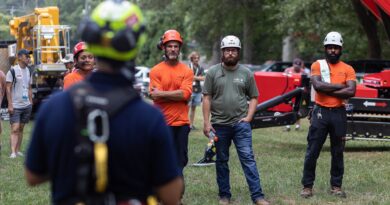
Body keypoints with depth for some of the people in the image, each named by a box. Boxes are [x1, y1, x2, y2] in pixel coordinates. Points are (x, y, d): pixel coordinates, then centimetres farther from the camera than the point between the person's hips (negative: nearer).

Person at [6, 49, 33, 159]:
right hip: (15, 106, -6)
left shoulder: (28, 71, 11)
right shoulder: (13, 71, -8)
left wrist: (31, 103, 13)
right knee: (15, 129, -11)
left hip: (26, 105, 6)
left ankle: (18, 150, 15)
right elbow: (8, 88, -9)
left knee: (21, 129, 10)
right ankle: (13, 152, -17)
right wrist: (10, 105, -14)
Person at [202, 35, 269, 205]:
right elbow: (207, 98, 2)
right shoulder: (213, 72, 3)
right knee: (221, 161, 10)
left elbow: (253, 97, 10)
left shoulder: (246, 73, 6)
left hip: (241, 124, -1)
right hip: (219, 125, 1)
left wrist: (248, 117, -4)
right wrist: (206, 122, -5)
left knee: (248, 158, -8)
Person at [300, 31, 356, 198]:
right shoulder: (317, 65, 1)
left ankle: (336, 186, 18)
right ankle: (307, 186, 7)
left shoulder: (347, 69, 4)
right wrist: (340, 86, -12)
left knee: (338, 152, 8)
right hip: (321, 112, -1)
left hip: (339, 113, 1)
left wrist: (327, 90, -13)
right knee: (312, 151, 0)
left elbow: (351, 92, -11)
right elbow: (318, 85, -16)